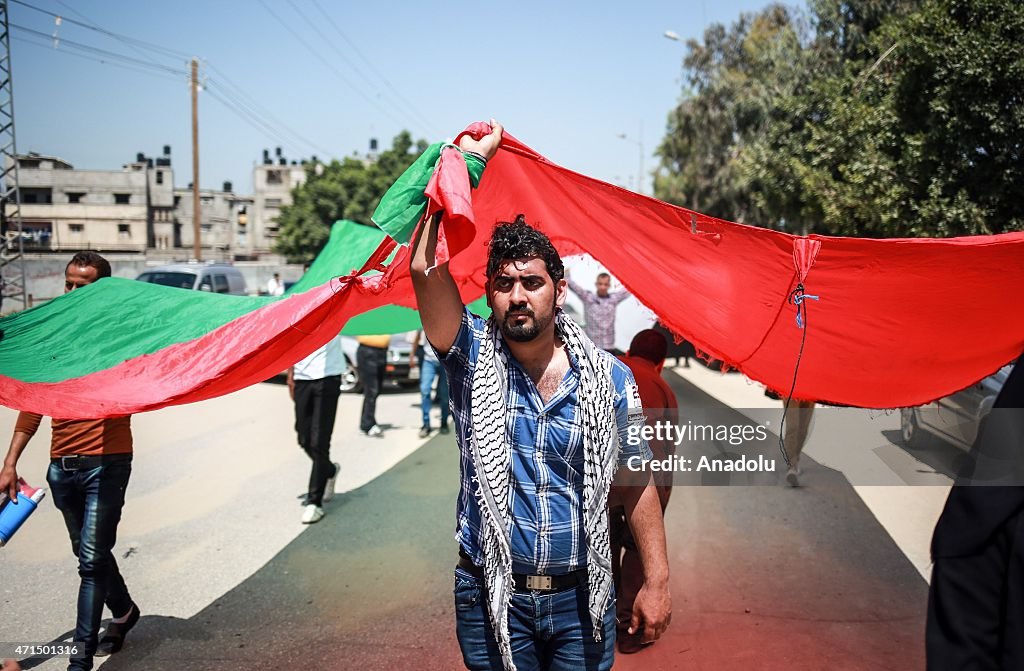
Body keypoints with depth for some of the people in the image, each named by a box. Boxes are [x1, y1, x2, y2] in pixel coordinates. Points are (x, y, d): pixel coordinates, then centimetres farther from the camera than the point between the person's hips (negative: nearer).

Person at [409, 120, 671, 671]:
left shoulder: (610, 377, -5)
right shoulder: (473, 360, -9)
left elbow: (637, 482, 2)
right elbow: (427, 267, -23)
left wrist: (657, 582, 0)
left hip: (581, 598, 1)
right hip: (491, 599, -1)